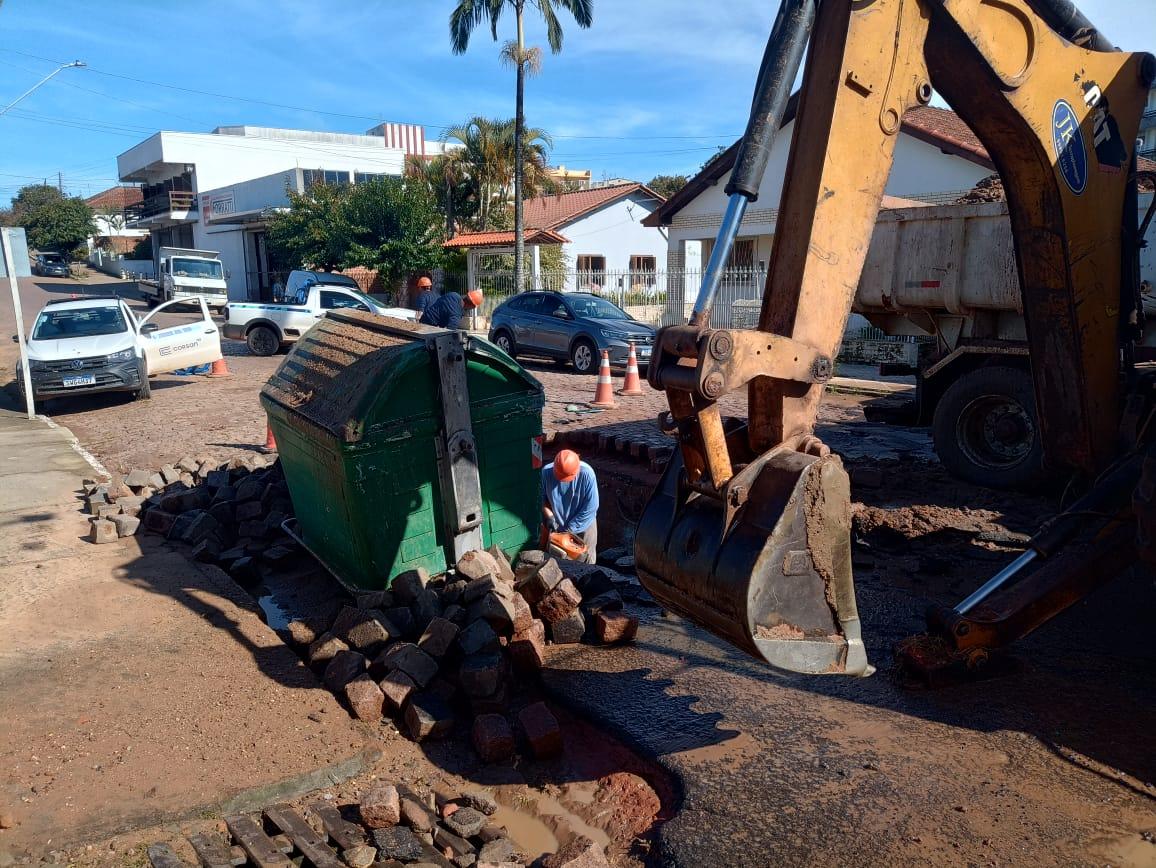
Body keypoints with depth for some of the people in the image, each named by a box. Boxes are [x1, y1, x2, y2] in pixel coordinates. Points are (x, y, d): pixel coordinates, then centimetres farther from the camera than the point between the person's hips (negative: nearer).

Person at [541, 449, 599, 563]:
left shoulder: (587, 474, -29)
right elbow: (543, 498, -4)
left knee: (585, 561, 13)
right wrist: (549, 516, -19)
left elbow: (590, 508, -23)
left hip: (583, 526, -2)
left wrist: (570, 529, -18)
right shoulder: (547, 472, -21)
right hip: (557, 526, 2)